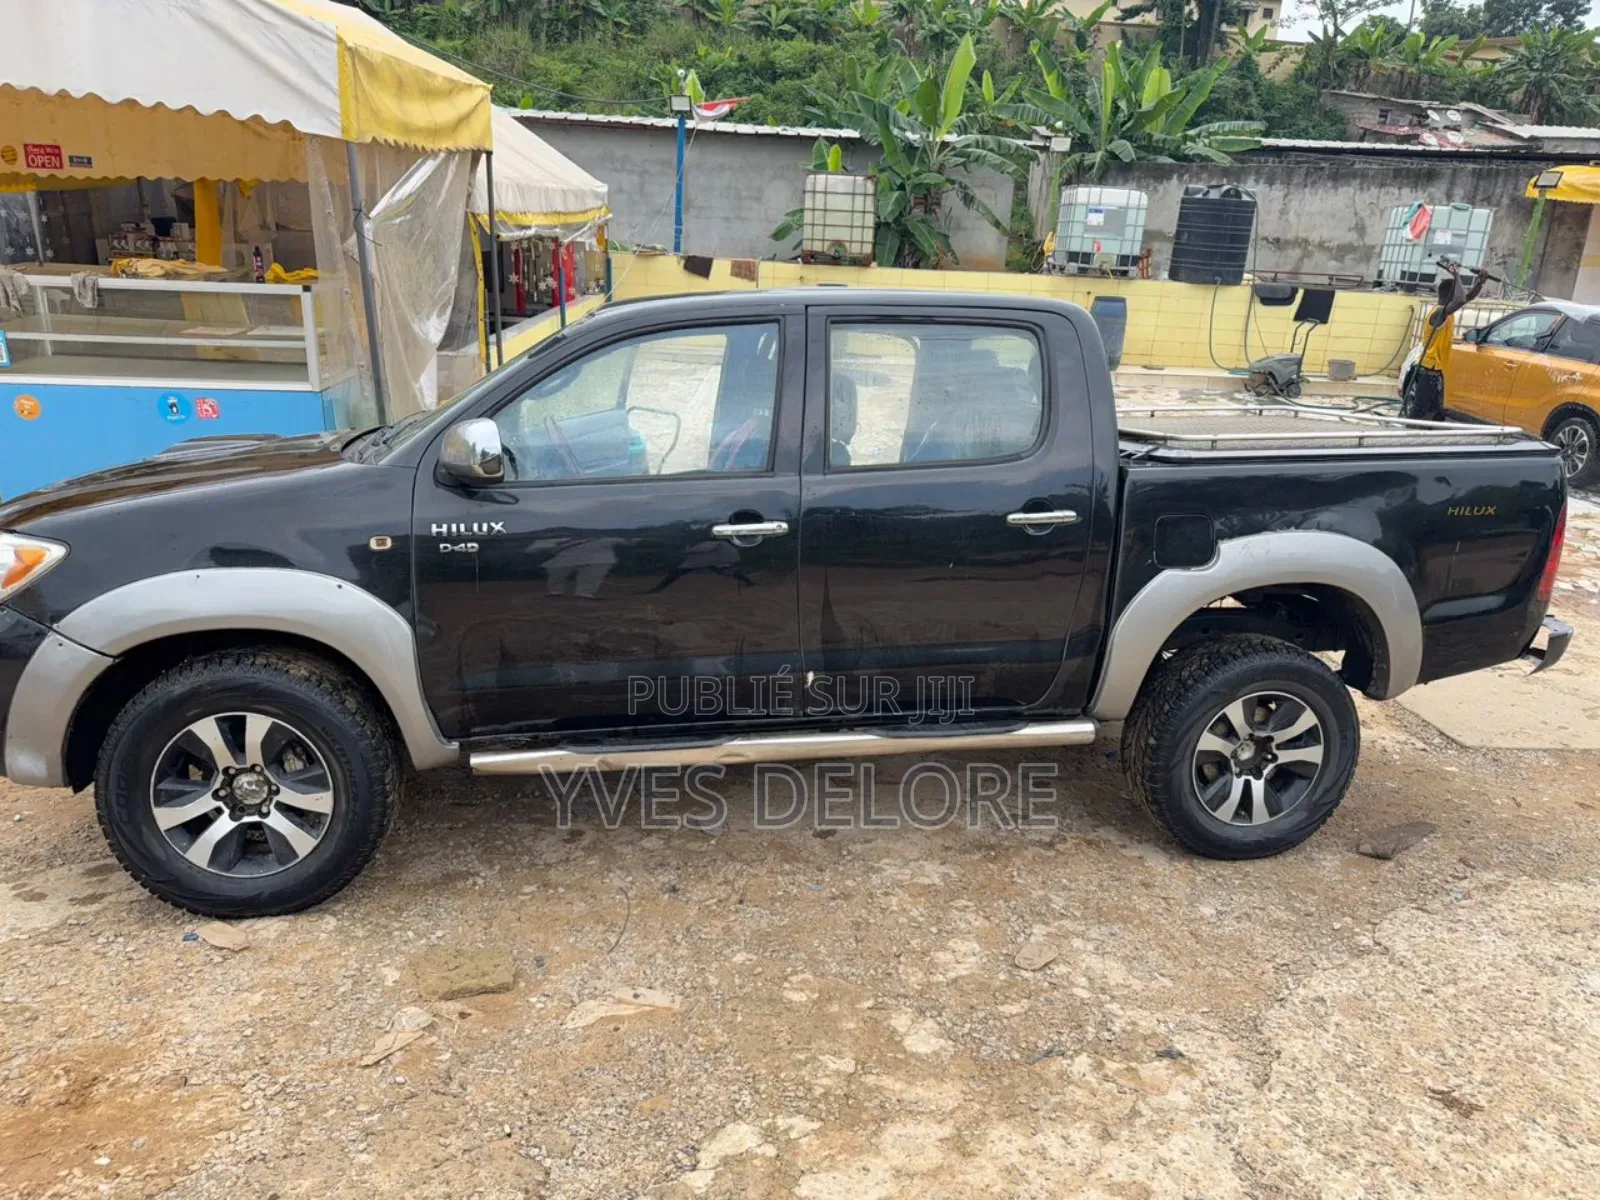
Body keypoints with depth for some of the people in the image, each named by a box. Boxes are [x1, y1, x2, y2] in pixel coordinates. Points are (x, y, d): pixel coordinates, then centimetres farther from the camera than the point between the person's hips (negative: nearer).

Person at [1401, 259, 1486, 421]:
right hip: (1429, 370, -10)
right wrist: (1456, 276, -22)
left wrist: (1480, 282, 4)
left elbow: (1468, 297, 22)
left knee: (1435, 413, 13)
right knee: (1418, 412, -10)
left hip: (1436, 370, 10)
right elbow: (1460, 300, -35)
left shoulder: (1446, 312, 11)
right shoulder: (1439, 313, -18)